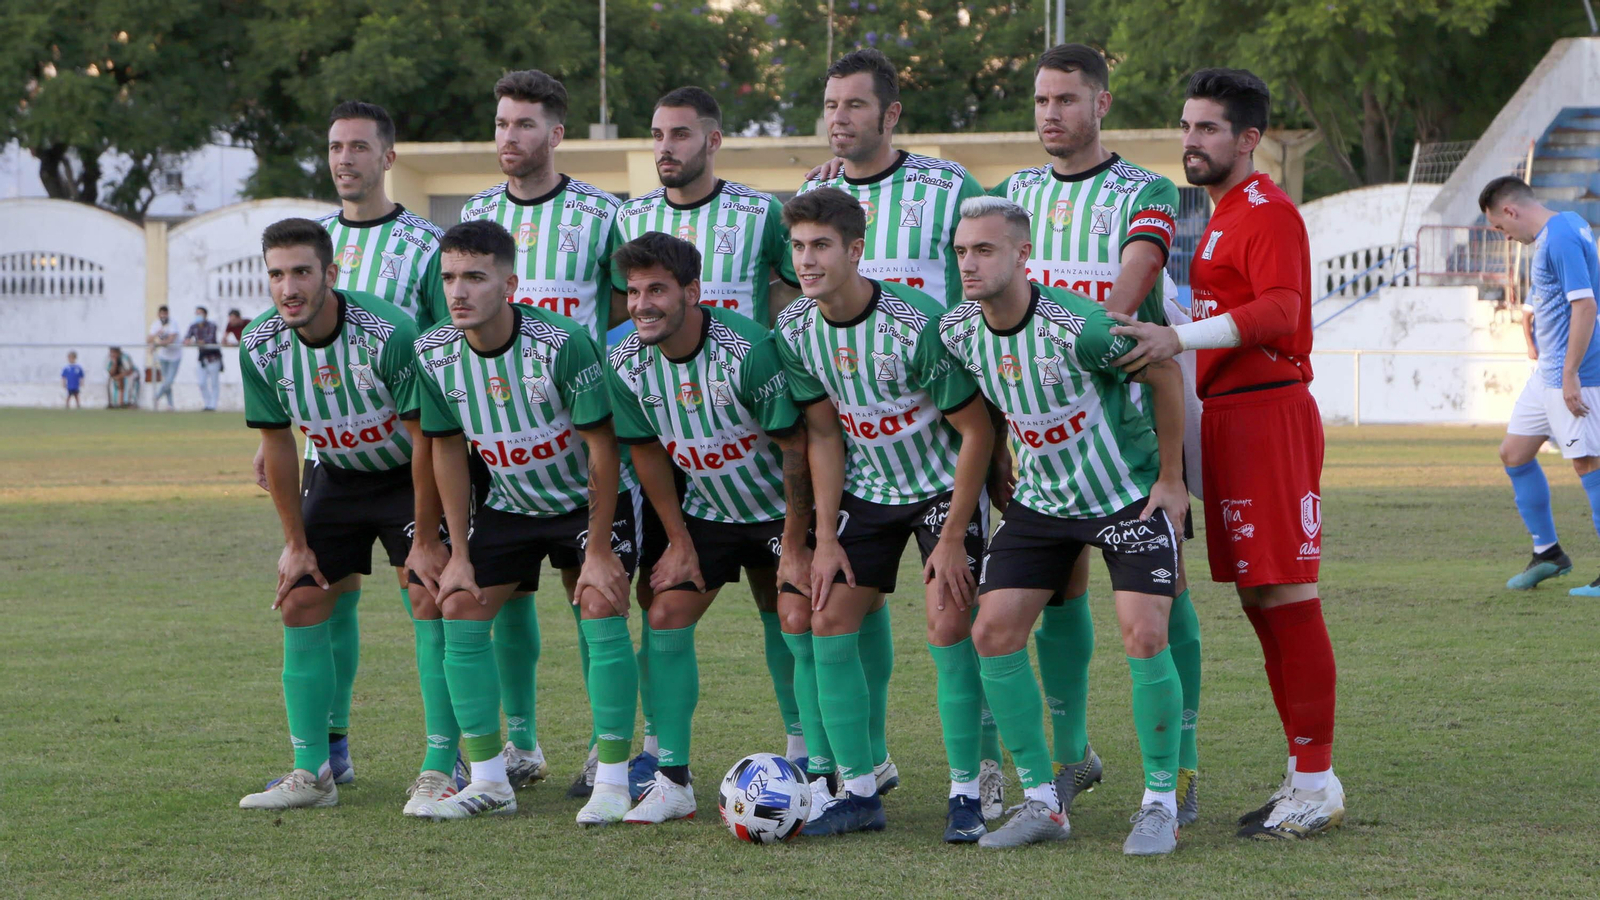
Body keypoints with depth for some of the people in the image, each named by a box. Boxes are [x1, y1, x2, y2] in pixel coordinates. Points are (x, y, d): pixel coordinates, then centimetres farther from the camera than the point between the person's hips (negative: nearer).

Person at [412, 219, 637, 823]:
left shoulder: (562, 343, -29)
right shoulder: (434, 353, -15)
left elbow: (601, 445, -21)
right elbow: (448, 449, -1)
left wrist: (599, 552, -19)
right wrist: (459, 554, -2)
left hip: (586, 498, -5)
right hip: (508, 502, 5)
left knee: (601, 610, -19)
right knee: (460, 610, -5)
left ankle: (612, 782, -11)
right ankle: (489, 780, 5)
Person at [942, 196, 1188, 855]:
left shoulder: (1077, 325, -28)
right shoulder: (956, 333, -10)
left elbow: (1165, 375, -13)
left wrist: (1170, 480, -8)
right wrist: (1005, 474, 13)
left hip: (1130, 493, -6)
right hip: (1041, 498, 6)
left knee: (1143, 635, -18)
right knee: (993, 631, -5)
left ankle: (1161, 803, -2)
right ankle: (1041, 802, 6)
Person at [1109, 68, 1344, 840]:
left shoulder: (1267, 212, -11)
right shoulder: (1223, 214, 21)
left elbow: (1281, 311, -25)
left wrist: (1180, 338, -33)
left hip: (1268, 414, -10)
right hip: (1229, 414, 10)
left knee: (1286, 595, -9)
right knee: (1258, 597, 11)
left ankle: (1318, 784, -7)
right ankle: (1303, 775, 17)